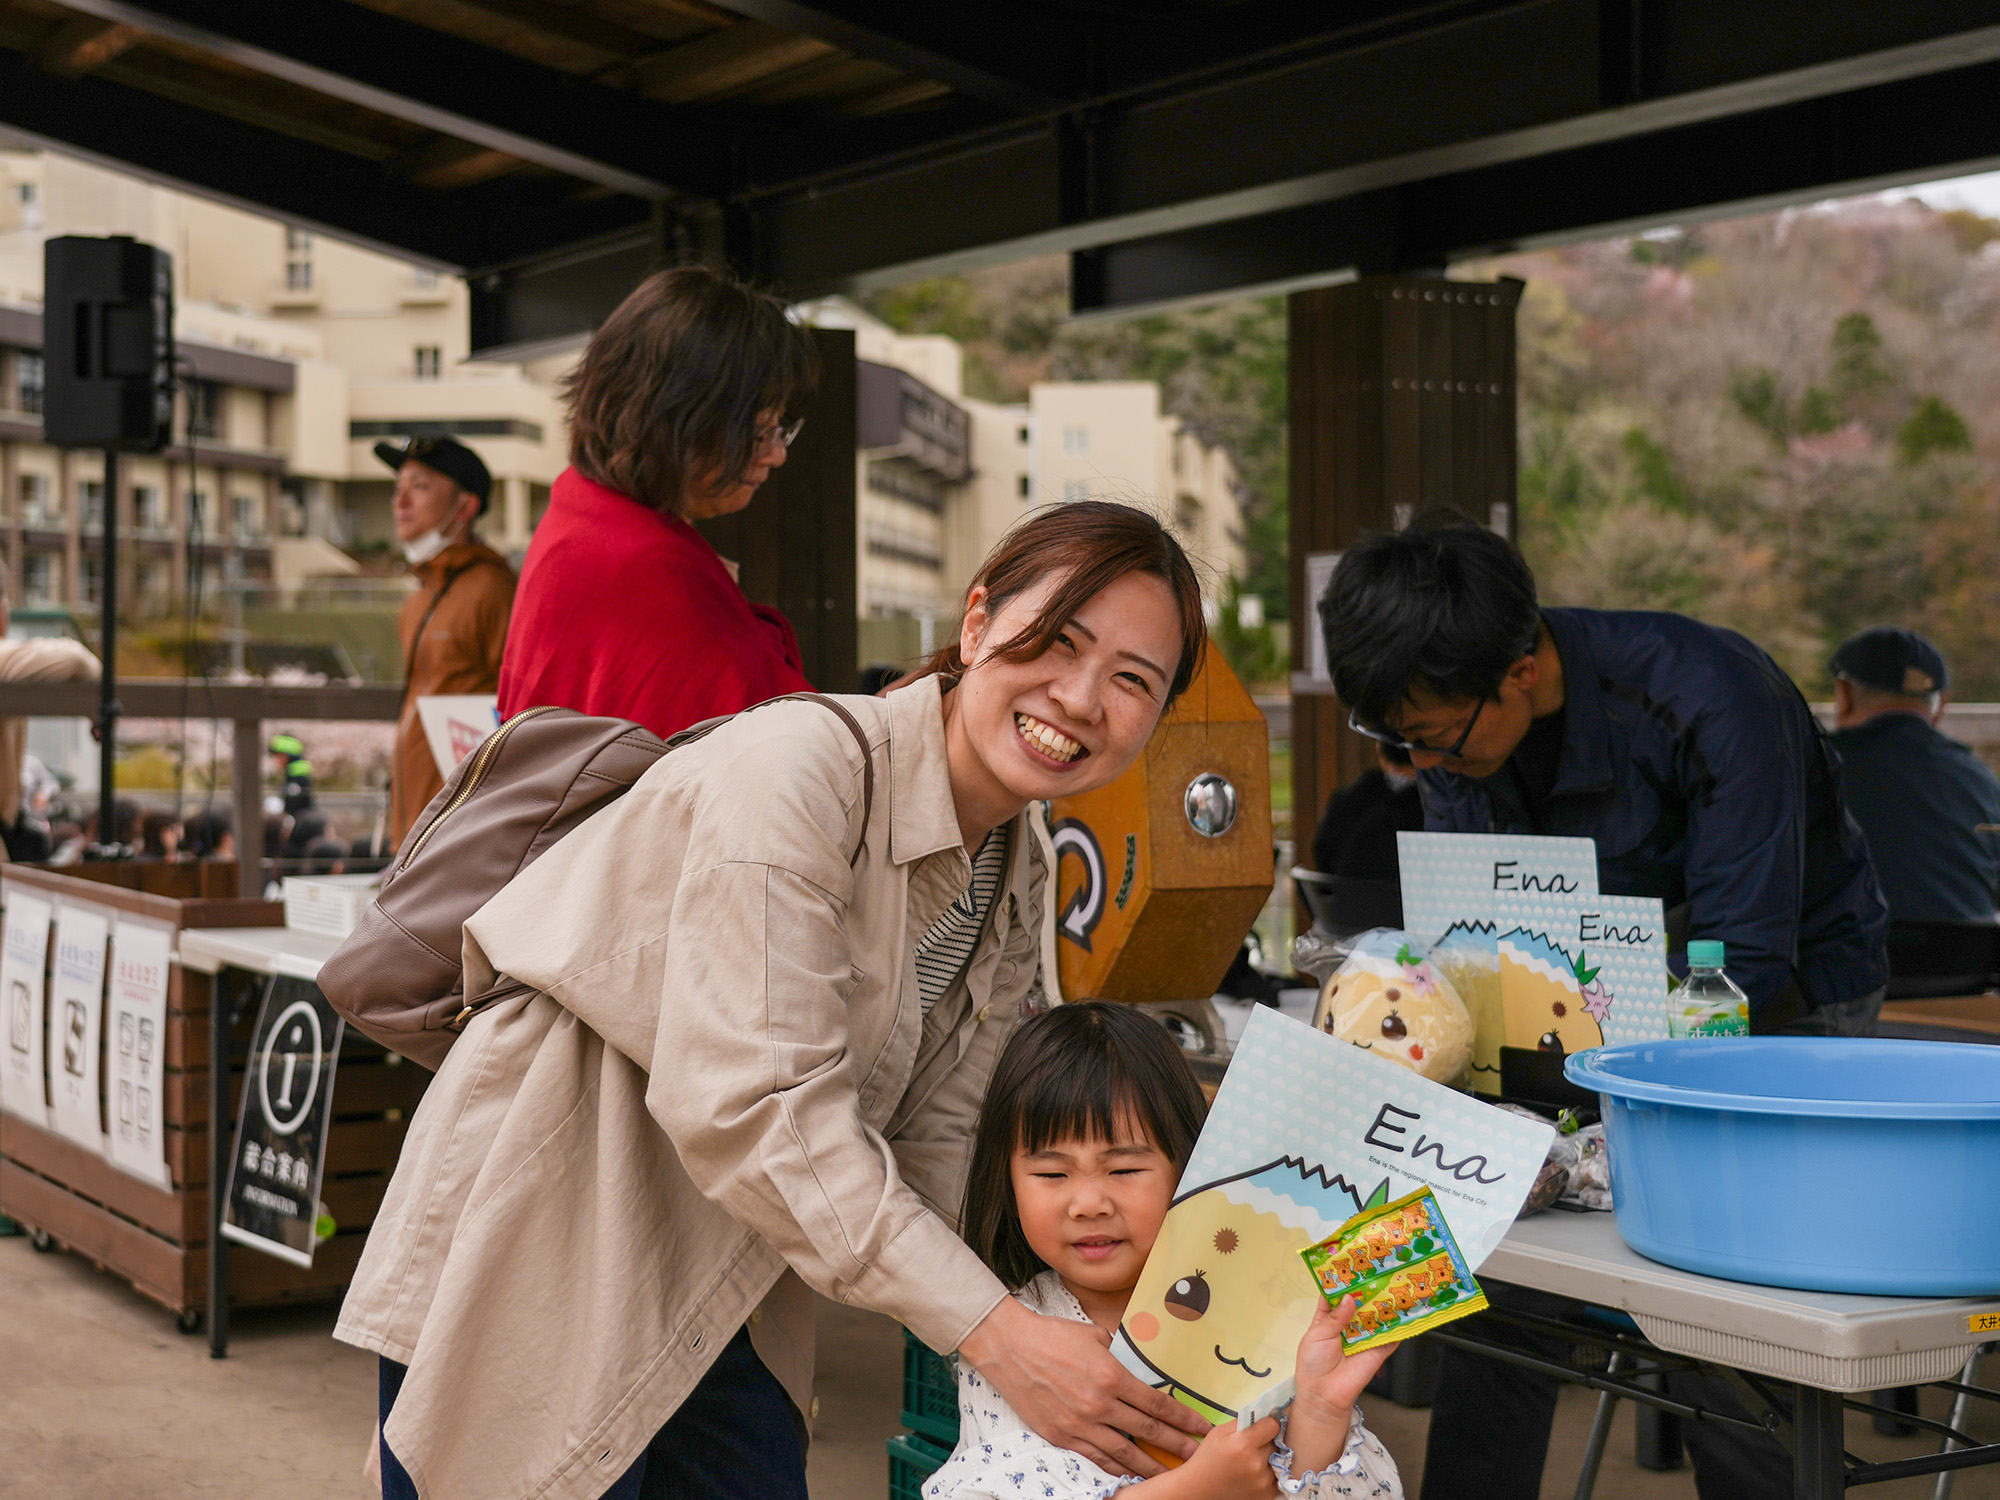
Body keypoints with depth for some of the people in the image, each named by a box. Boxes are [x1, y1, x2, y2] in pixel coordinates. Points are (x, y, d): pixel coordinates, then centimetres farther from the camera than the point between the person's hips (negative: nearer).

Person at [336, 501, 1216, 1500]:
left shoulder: (1022, 889, 4)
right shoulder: (795, 769, -23)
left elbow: (936, 1150, 0)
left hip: (717, 1292, 8)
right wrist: (995, 1332, -32)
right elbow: (754, 1102, -30)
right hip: (536, 1255, -8)